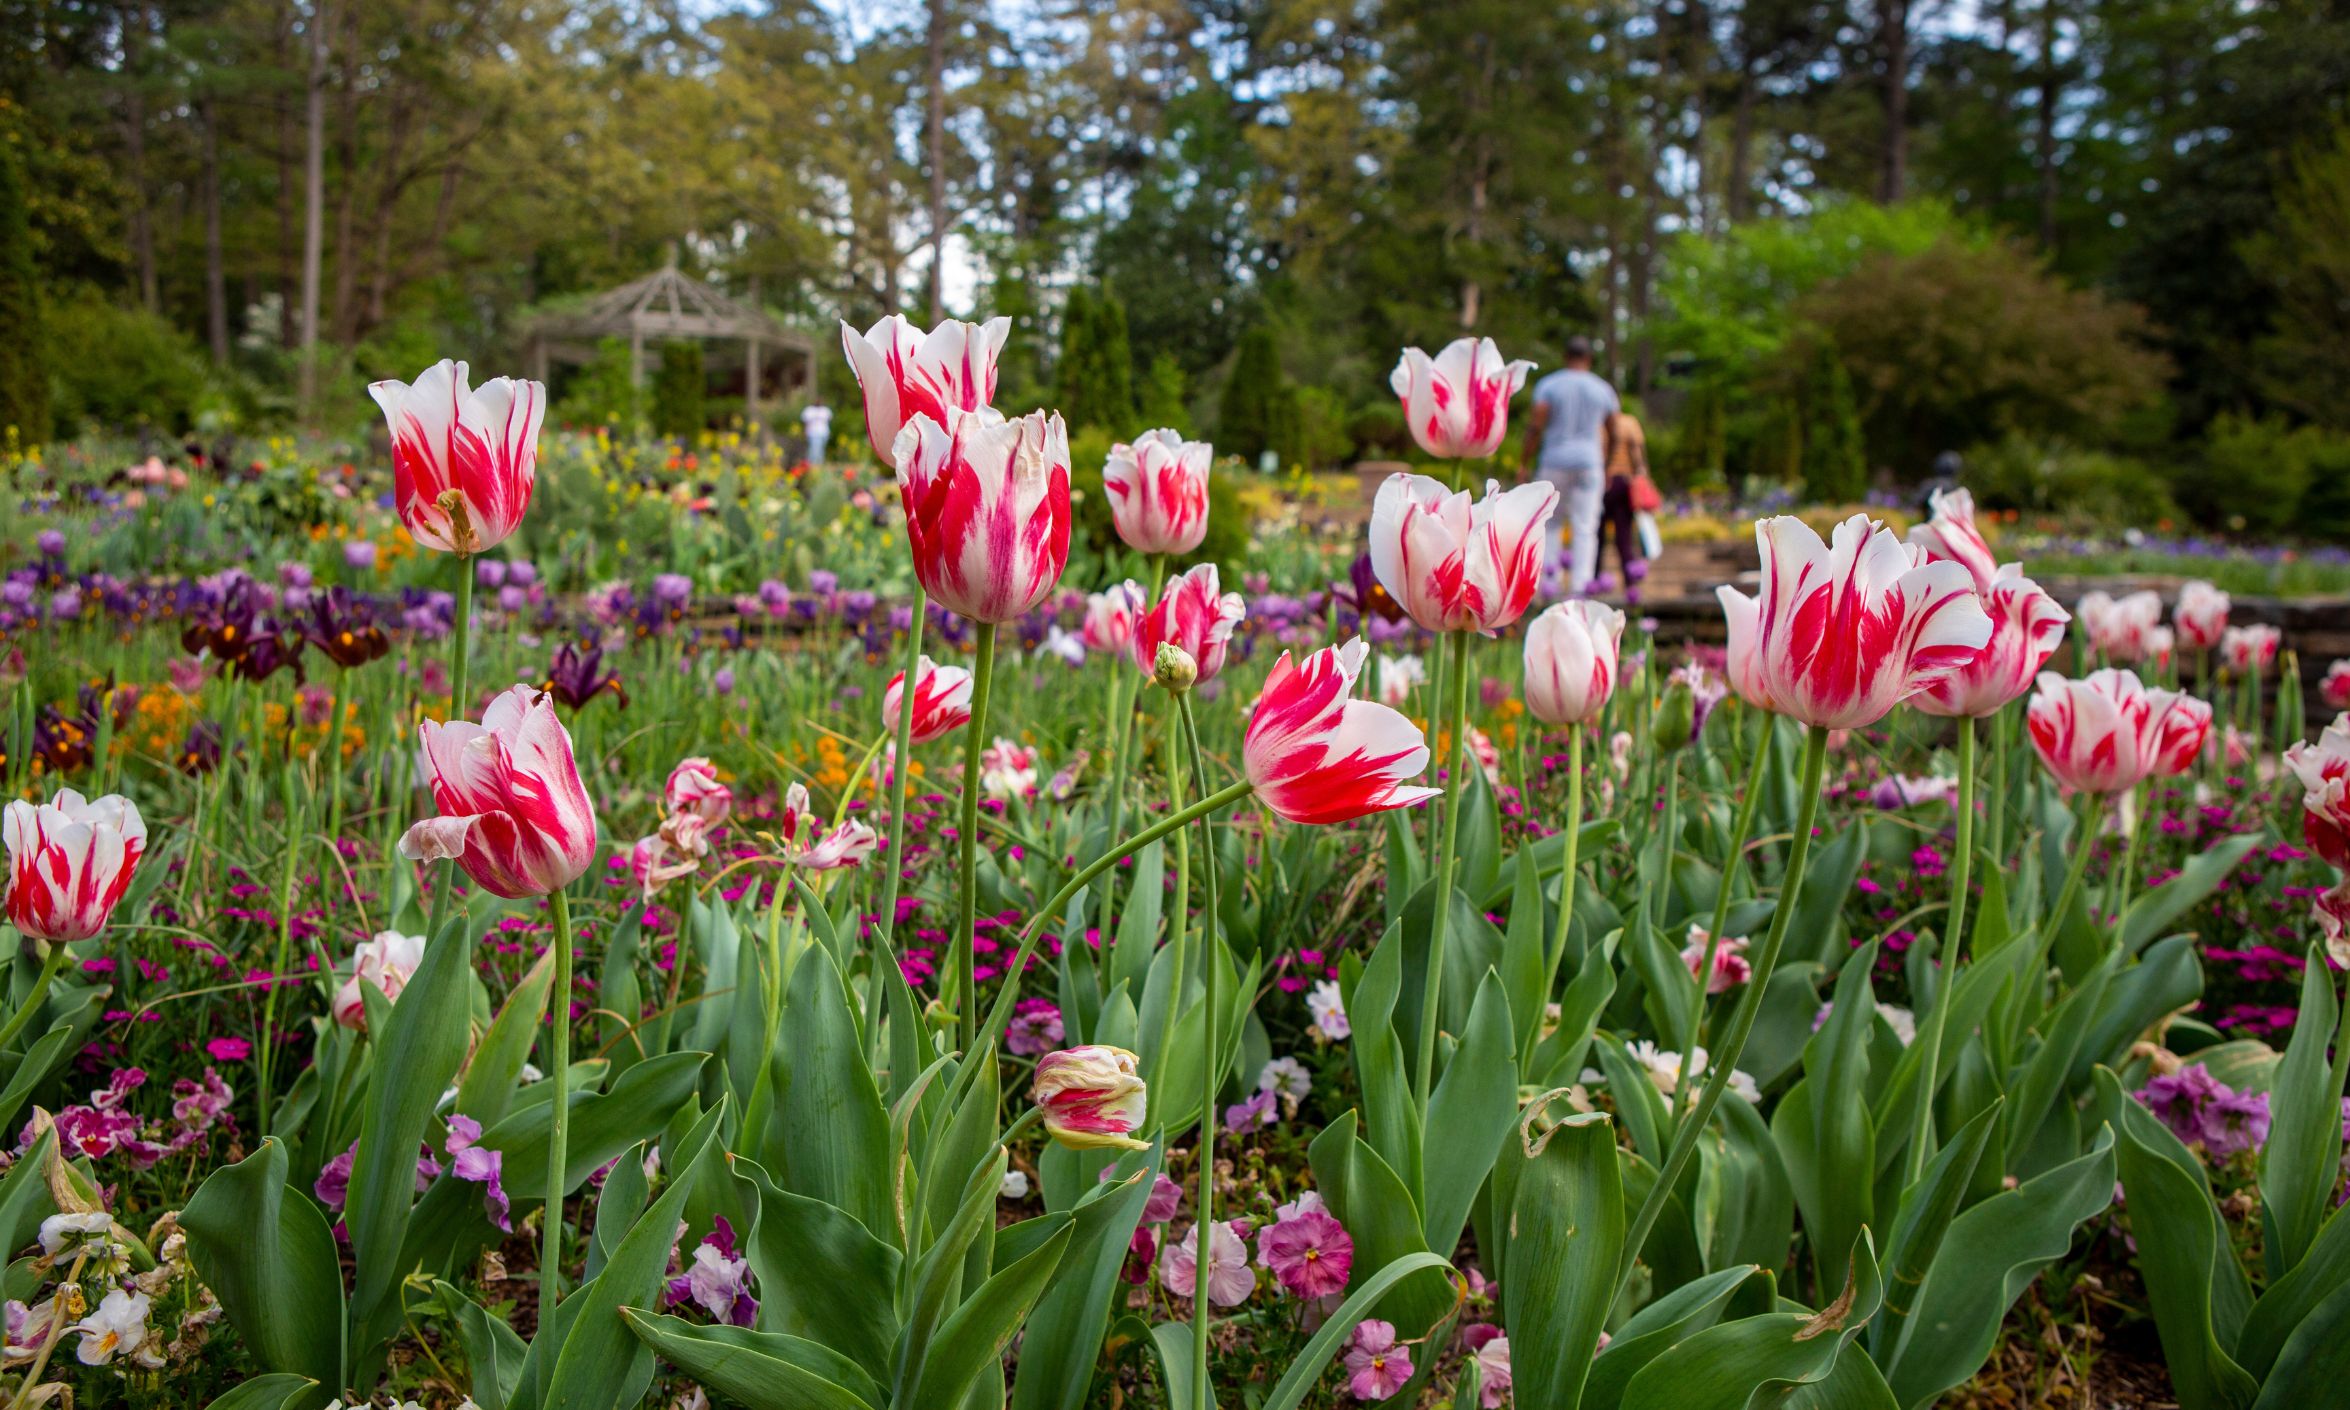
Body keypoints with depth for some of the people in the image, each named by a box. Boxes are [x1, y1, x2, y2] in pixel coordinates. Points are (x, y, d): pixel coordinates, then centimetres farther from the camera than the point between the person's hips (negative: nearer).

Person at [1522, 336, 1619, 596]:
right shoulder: (1603, 389, 6)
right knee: (1585, 530, -2)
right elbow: (1613, 435, 10)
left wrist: (1525, 464, -4)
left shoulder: (1548, 385, -1)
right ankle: (1579, 588, -9)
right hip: (1590, 463, 1)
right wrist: (1606, 468, 22)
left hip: (1554, 463, -1)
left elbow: (1535, 427, -10)